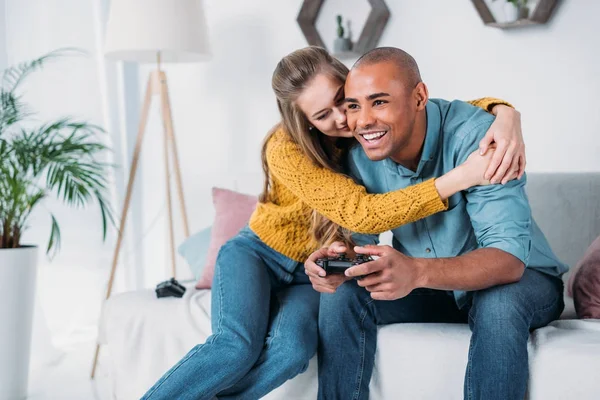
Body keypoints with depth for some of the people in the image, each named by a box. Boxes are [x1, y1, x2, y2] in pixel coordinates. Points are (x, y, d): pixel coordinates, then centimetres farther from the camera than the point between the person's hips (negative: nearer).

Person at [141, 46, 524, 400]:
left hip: (313, 278, 3)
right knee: (237, 346, -34)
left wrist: (506, 114, -32)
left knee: (292, 351, -31)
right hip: (256, 254, -2)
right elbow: (361, 213, -33)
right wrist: (461, 177, -41)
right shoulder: (287, 149, -23)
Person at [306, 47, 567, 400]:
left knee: (498, 302, -36)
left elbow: (509, 258, -36)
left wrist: (415, 272, -53)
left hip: (518, 280, -4)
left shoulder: (475, 135, -28)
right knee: (341, 293, -17)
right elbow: (358, 237, -5)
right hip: (427, 287, 4)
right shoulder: (359, 152, -12)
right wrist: (336, 258, -31)